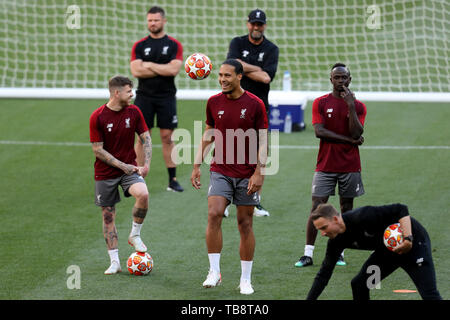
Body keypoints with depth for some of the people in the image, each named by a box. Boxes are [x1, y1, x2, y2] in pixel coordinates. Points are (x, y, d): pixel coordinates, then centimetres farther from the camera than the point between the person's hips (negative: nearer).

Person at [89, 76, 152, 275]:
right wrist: (122, 166, -14)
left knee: (143, 194, -27)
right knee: (108, 215, 1)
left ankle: (135, 235, -4)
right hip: (105, 173, -2)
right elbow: (98, 150, -10)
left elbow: (146, 138, 7)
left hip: (129, 167, 2)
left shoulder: (134, 112, 0)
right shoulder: (97, 117, -11)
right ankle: (115, 262, 11)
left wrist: (146, 164, -6)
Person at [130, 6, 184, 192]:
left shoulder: (174, 45, 2)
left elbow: (174, 70, -12)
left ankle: (172, 180, 6)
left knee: (167, 137, 1)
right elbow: (136, 71, -9)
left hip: (166, 97, -1)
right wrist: (163, 70, -10)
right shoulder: (139, 46, 5)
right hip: (144, 97, 1)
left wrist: (150, 66, -8)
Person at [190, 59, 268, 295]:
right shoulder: (213, 103, 4)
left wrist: (259, 172, -11)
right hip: (220, 171, 2)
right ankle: (214, 272, -11)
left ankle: (246, 280, 12)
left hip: (247, 175, -2)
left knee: (245, 224, 3)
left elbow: (263, 141, -3)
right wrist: (197, 165, 10)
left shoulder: (254, 104, -5)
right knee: (214, 214, -17)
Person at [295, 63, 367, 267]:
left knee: (346, 208, 4)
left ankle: (339, 252, 12)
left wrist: (350, 106, -15)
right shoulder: (320, 103, 3)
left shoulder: (358, 106, 5)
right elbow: (319, 131, -9)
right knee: (317, 208, -6)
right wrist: (350, 140, -10)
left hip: (350, 166, 1)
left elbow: (357, 133, -9)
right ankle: (308, 254, -4)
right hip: (325, 165, -1)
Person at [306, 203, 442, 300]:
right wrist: (309, 300, -7)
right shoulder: (336, 242, -9)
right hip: (386, 251, 7)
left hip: (414, 243, -7)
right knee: (359, 285, -2)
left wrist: (408, 239, -36)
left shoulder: (362, 217, -32)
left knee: (429, 294, -14)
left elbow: (401, 210, -29)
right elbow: (324, 273, -3)